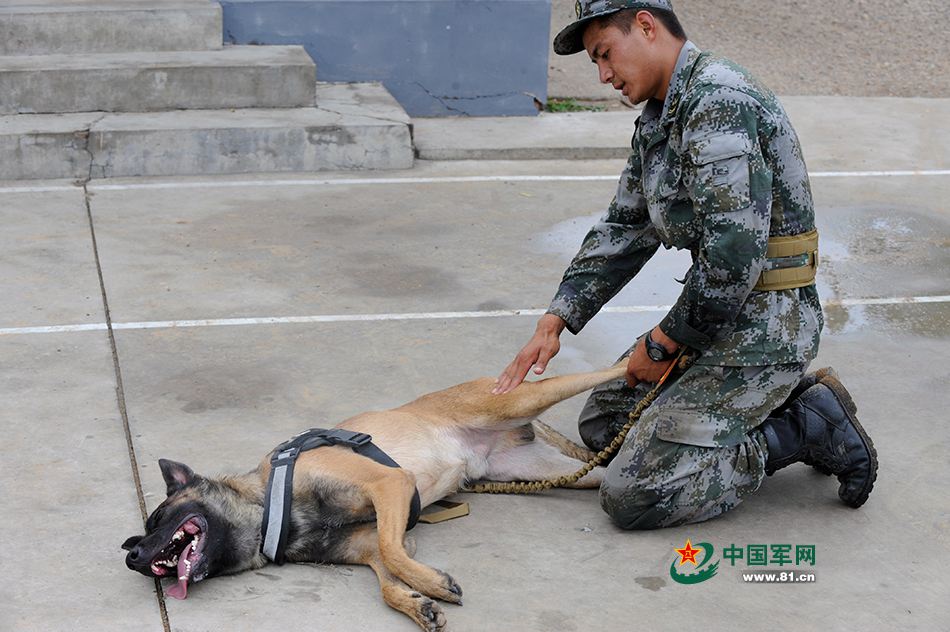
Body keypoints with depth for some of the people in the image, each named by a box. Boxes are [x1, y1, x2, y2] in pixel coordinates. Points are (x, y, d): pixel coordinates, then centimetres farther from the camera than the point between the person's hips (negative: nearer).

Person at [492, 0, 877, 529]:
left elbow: (733, 257, -28)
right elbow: (622, 231, 18)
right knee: (603, 421, 18)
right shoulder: (659, 119, 12)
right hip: (716, 317, 10)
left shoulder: (719, 101, -21)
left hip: (764, 323, -10)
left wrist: (661, 344, -14)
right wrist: (554, 322, 8)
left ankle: (807, 429, 0)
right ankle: (782, 403, 13)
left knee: (633, 495, -12)